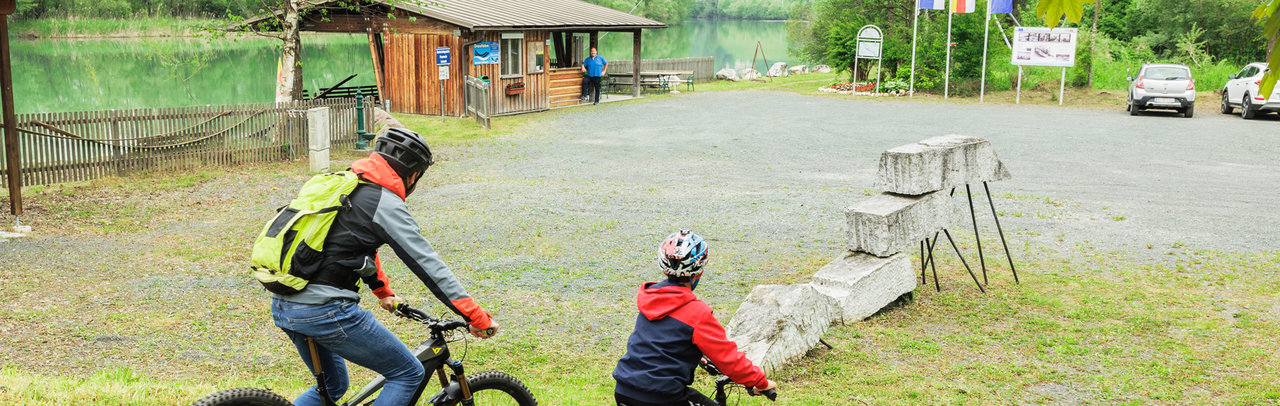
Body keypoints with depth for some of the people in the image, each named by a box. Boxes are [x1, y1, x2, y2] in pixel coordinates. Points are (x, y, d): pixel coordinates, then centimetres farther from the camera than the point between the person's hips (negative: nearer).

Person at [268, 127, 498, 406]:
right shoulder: (386, 203, -9)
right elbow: (427, 264, -11)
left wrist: (384, 293, 46)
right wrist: (477, 317, -9)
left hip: (281, 307, 9)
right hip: (324, 310, -9)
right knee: (409, 374, 5)